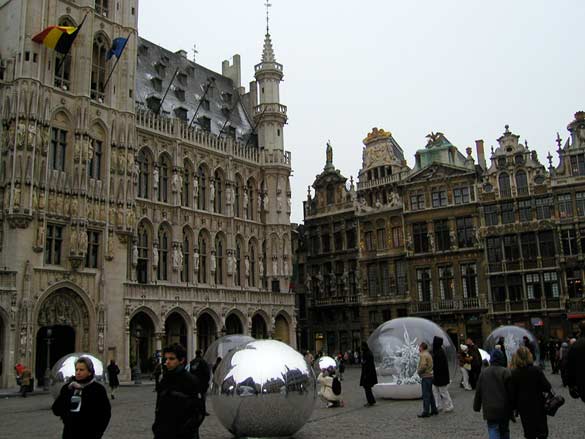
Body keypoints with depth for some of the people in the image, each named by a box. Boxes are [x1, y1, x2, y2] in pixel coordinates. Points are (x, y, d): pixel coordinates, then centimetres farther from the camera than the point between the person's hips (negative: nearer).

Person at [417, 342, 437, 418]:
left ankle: (426, 412, -5)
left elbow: (423, 366, -24)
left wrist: (418, 371, -7)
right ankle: (434, 410, 21)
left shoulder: (423, 355, -15)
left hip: (426, 377, -10)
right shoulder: (428, 354, 16)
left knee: (426, 395, -7)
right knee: (430, 394, 16)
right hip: (430, 376, 10)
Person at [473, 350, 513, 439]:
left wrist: (476, 407, 19)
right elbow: (510, 391, -9)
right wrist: (512, 409, -1)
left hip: (489, 410, 1)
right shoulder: (506, 372, -6)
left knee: (493, 432, -2)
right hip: (504, 409, -1)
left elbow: (478, 392, 10)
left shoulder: (483, 373, 5)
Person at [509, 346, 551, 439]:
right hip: (538, 406, -1)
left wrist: (513, 407, 5)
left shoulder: (514, 374, -9)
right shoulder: (537, 371, -12)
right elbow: (547, 387, -12)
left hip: (523, 407, 1)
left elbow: (512, 393, -6)